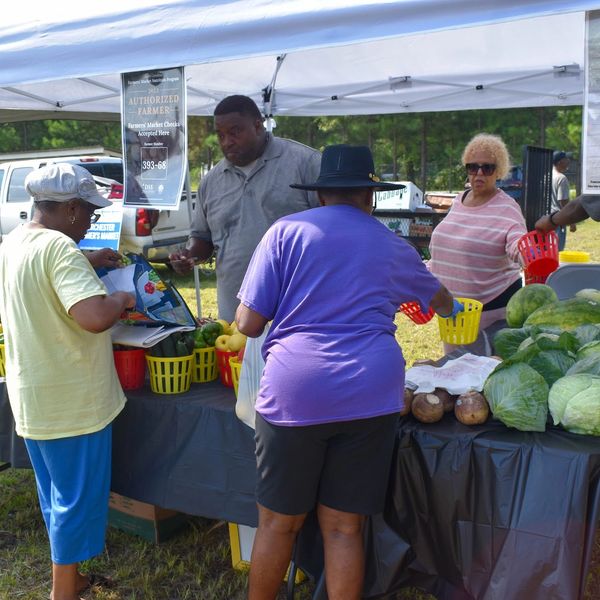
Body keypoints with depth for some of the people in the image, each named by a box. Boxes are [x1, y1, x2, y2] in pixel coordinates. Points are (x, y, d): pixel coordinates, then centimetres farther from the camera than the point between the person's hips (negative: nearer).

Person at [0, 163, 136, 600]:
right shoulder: (60, 248, -22)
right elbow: (94, 317, -35)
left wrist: (86, 266, 18)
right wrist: (120, 299, -15)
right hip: (71, 401, -9)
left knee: (57, 496, 23)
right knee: (77, 499, 7)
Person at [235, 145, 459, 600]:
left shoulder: (286, 231, 2)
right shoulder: (392, 246, 13)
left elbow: (248, 323, -2)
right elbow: (437, 296, 34)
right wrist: (452, 309, 57)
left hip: (294, 392, -2)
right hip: (371, 393, 2)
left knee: (279, 523, 13)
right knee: (344, 526, 12)